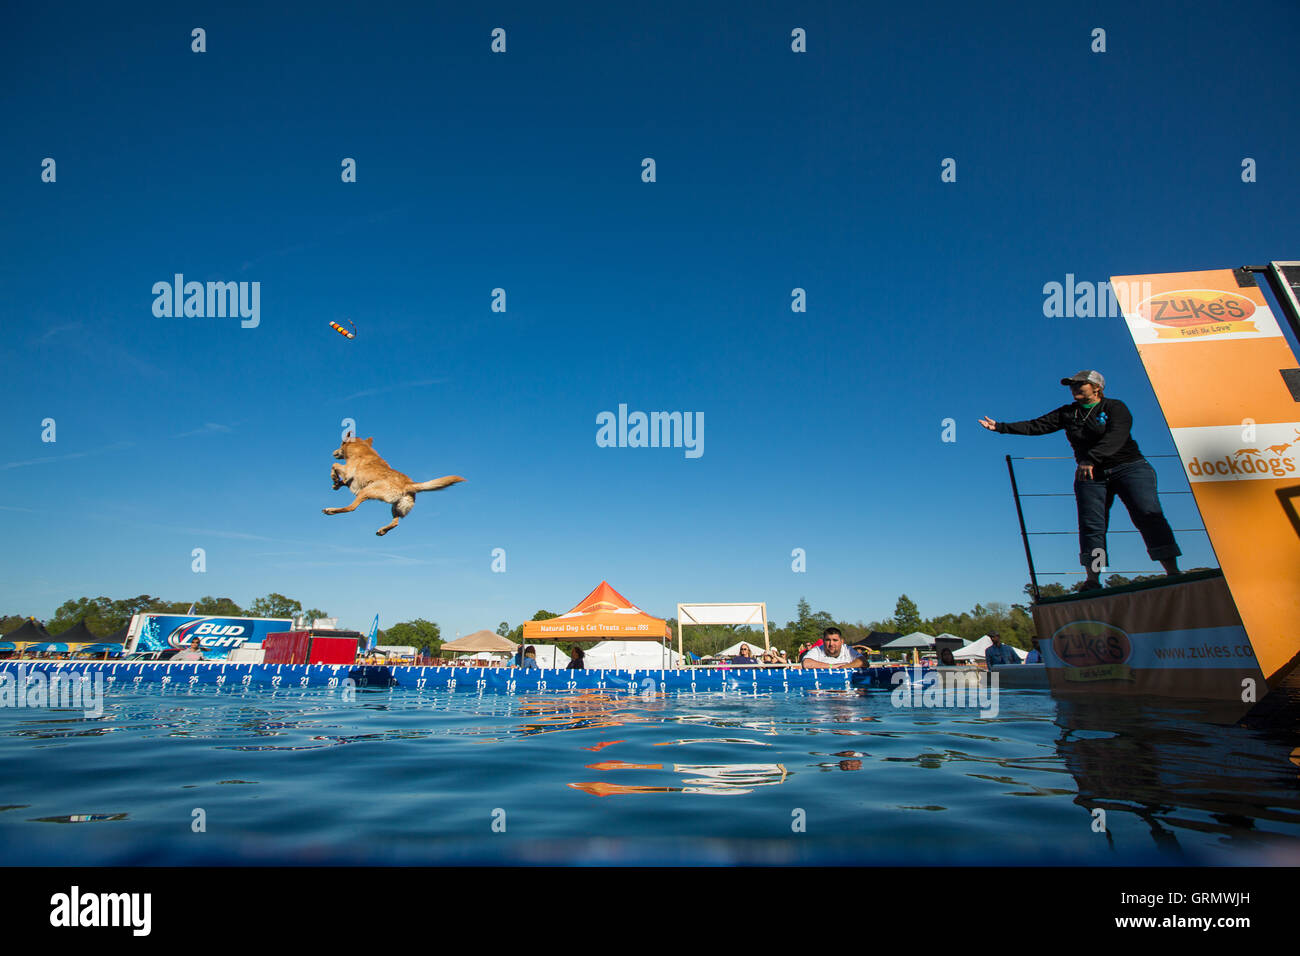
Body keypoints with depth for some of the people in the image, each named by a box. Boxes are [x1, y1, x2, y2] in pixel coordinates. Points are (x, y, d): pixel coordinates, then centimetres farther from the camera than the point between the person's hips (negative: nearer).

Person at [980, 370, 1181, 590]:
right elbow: (1036, 426, 8)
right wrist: (1001, 427, -1)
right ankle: (1093, 579, -5)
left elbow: (1115, 436, -21)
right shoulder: (1067, 413, 12)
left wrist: (1091, 459, -36)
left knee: (1147, 514, -14)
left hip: (1129, 467, -4)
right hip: (1091, 475, 4)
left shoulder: (1115, 408, -4)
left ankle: (1173, 573, -13)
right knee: (1091, 525, -6)